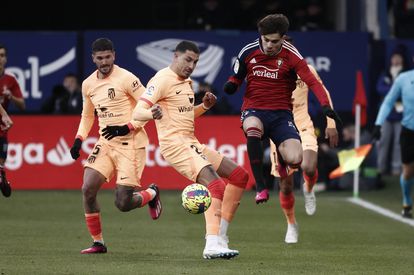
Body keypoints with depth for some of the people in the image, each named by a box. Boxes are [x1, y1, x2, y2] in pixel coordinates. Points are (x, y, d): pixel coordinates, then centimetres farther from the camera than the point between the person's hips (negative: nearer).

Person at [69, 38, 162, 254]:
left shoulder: (126, 79, -12)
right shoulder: (88, 84, 8)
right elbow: (87, 116, 23)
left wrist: (127, 128, -19)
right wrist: (79, 140, 9)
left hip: (130, 144, -6)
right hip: (105, 144, 6)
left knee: (123, 204, -9)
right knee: (88, 189, -11)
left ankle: (152, 194, 26)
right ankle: (98, 243, 4)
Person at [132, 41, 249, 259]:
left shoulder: (185, 82, 19)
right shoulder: (163, 80, -9)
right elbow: (137, 112, -18)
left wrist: (204, 106, 14)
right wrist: (153, 113, -40)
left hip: (192, 144, 10)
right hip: (175, 144, -10)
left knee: (240, 176, 10)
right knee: (215, 184, -28)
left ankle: (220, 235, 10)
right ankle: (212, 245, -41)